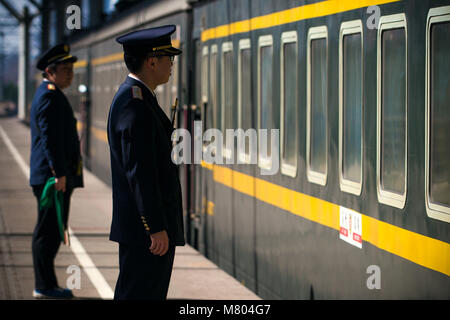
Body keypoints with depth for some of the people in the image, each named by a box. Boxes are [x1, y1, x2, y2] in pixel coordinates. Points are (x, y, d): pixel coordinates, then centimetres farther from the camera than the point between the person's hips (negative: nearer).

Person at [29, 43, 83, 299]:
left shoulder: (51, 95, 20)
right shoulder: (50, 97, -13)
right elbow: (50, 138, -21)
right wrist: (59, 173, -24)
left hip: (54, 176, 11)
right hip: (54, 176, -11)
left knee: (50, 231, 13)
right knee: (49, 231, -7)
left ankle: (45, 284, 18)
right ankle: (45, 286, -4)